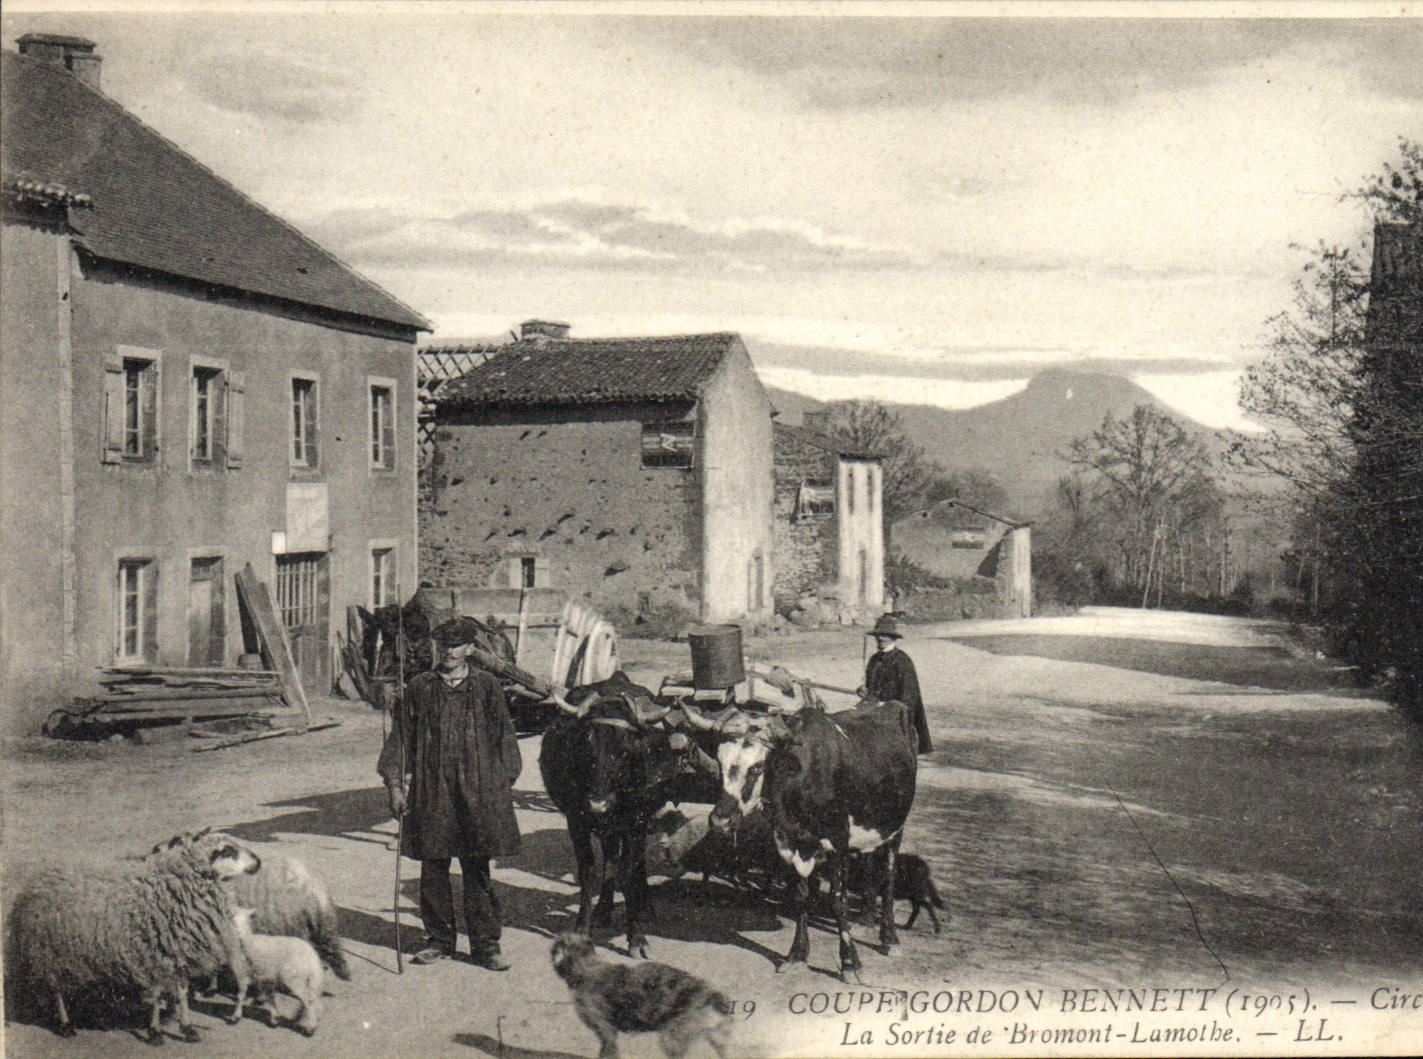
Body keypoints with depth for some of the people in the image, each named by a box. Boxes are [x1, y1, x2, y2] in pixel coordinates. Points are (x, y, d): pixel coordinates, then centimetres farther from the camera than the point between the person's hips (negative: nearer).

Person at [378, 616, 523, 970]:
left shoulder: (486, 687, 5)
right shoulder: (419, 688, 7)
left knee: (477, 870, 2)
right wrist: (394, 783, 3)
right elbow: (401, 737, 9)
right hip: (430, 791, 1)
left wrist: (504, 783, 3)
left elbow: (504, 736, 8)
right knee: (432, 868, 6)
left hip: (478, 791, -1)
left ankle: (485, 944, 10)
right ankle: (438, 940, 20)